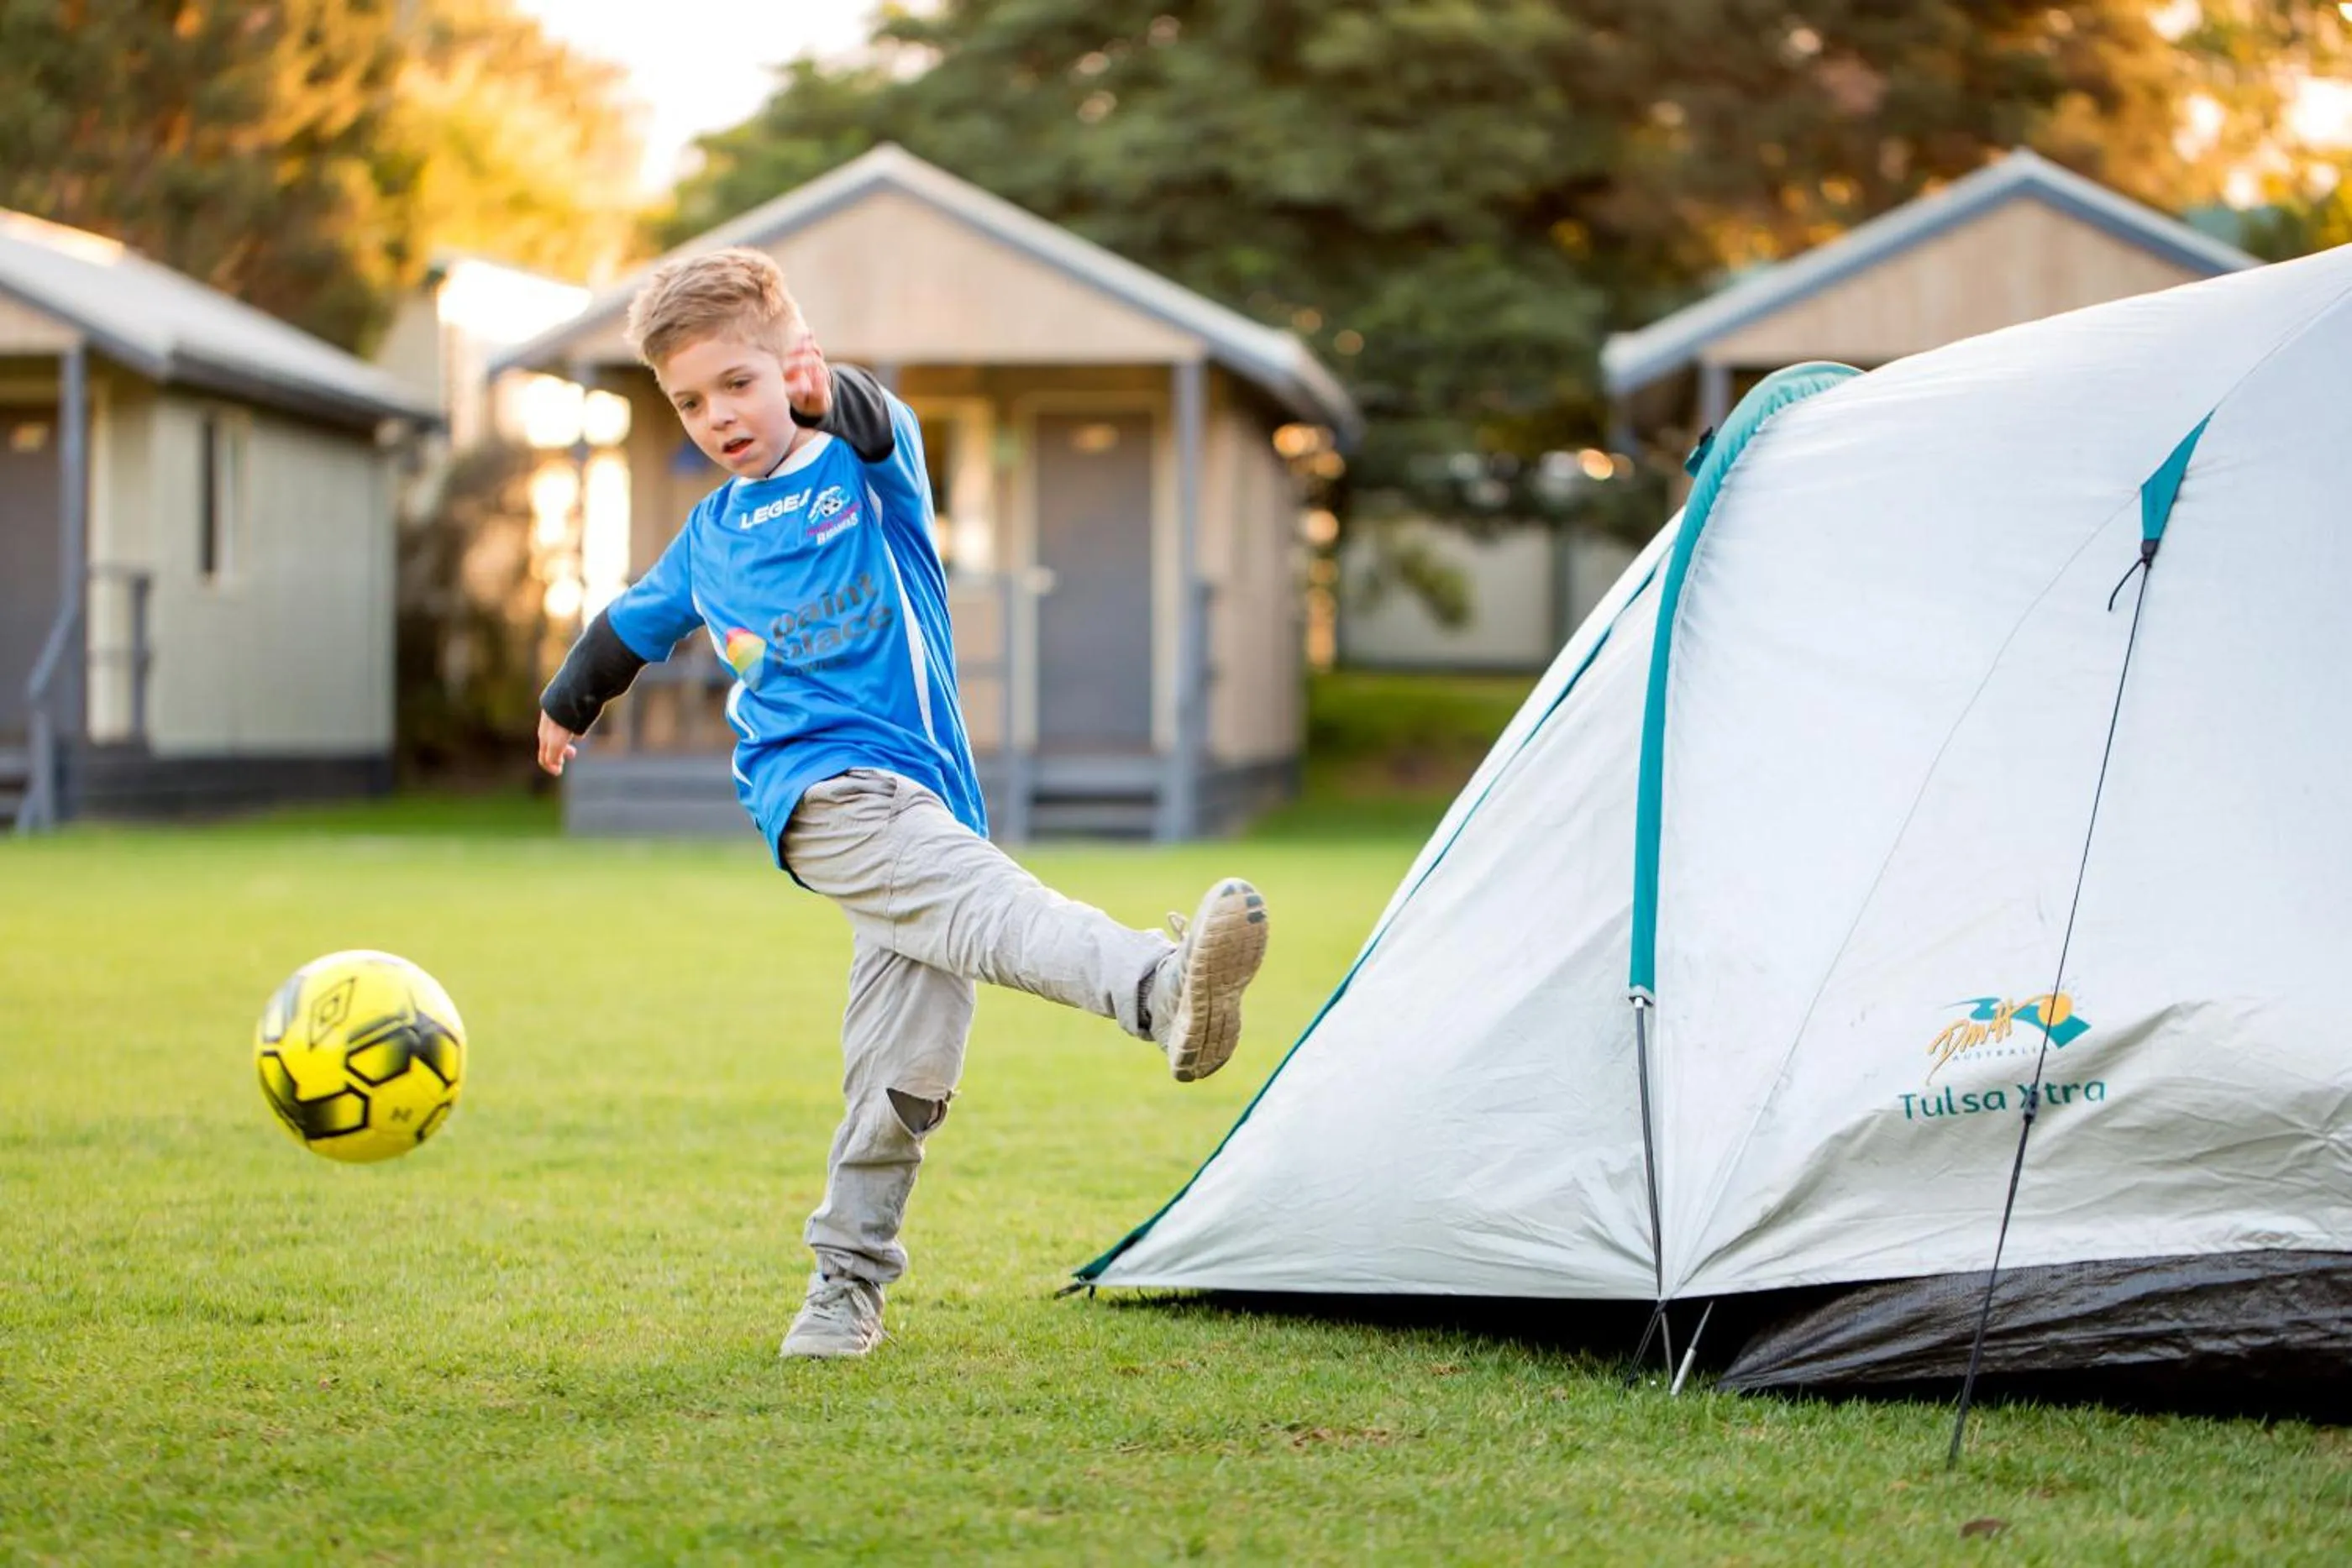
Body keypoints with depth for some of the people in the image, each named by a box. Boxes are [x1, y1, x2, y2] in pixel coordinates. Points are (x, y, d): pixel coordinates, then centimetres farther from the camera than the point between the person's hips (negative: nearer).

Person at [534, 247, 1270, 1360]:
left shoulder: (871, 472, 8)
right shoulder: (710, 537, 19)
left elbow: (881, 428, -18)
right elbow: (637, 621, 39)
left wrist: (829, 394, -41)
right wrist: (568, 703, 56)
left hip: (918, 793, 1)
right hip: (825, 794, -1)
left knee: (903, 1073, -3)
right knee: (984, 901, -30)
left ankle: (847, 1276, 16)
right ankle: (1163, 991, -59)